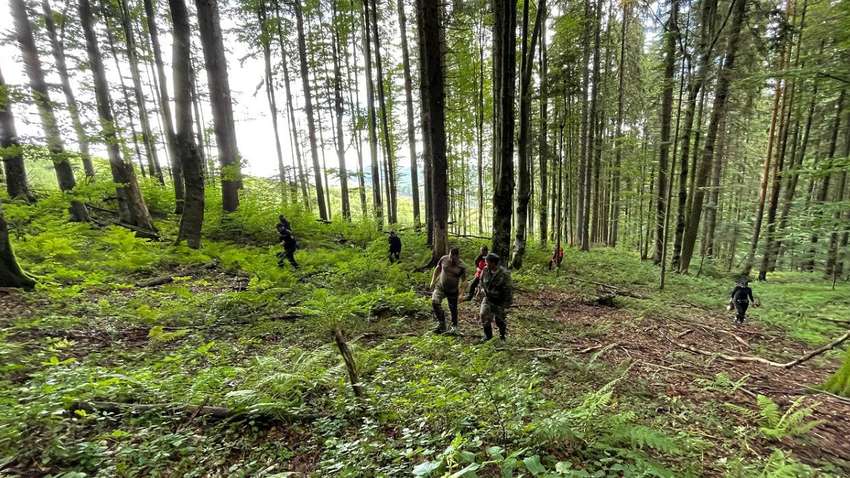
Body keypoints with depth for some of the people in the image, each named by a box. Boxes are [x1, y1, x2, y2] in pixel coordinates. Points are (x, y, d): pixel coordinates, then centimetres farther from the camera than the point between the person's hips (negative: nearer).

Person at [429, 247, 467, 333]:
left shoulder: (462, 266, -16)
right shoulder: (444, 259, -9)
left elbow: (463, 280, -9)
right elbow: (437, 269, 7)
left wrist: (460, 289, -24)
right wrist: (433, 281, 9)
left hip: (453, 290, -2)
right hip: (440, 287, 2)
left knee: (453, 309, 10)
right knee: (435, 302, -20)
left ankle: (454, 327, 33)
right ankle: (441, 324, -9)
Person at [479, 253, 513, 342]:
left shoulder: (504, 274, -23)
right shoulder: (486, 270, -8)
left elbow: (508, 289, -17)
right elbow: (482, 281, 13)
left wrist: (507, 303, -13)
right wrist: (483, 290, 8)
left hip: (500, 301, -3)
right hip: (488, 298, 4)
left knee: (500, 319, 12)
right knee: (484, 315, -9)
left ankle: (503, 336, 40)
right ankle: (488, 335, 14)